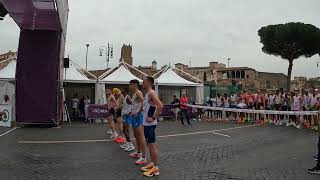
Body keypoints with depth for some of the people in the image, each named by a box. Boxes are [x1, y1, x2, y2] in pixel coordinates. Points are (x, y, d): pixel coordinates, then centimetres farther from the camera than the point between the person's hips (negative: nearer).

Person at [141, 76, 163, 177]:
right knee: (149, 144, 16)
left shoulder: (151, 93, -16)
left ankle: (156, 168, 0)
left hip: (150, 123, -10)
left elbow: (160, 105, -29)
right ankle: (152, 163, 27)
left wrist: (154, 118, -25)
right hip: (146, 123, 10)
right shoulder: (147, 94, 14)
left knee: (152, 144, -6)